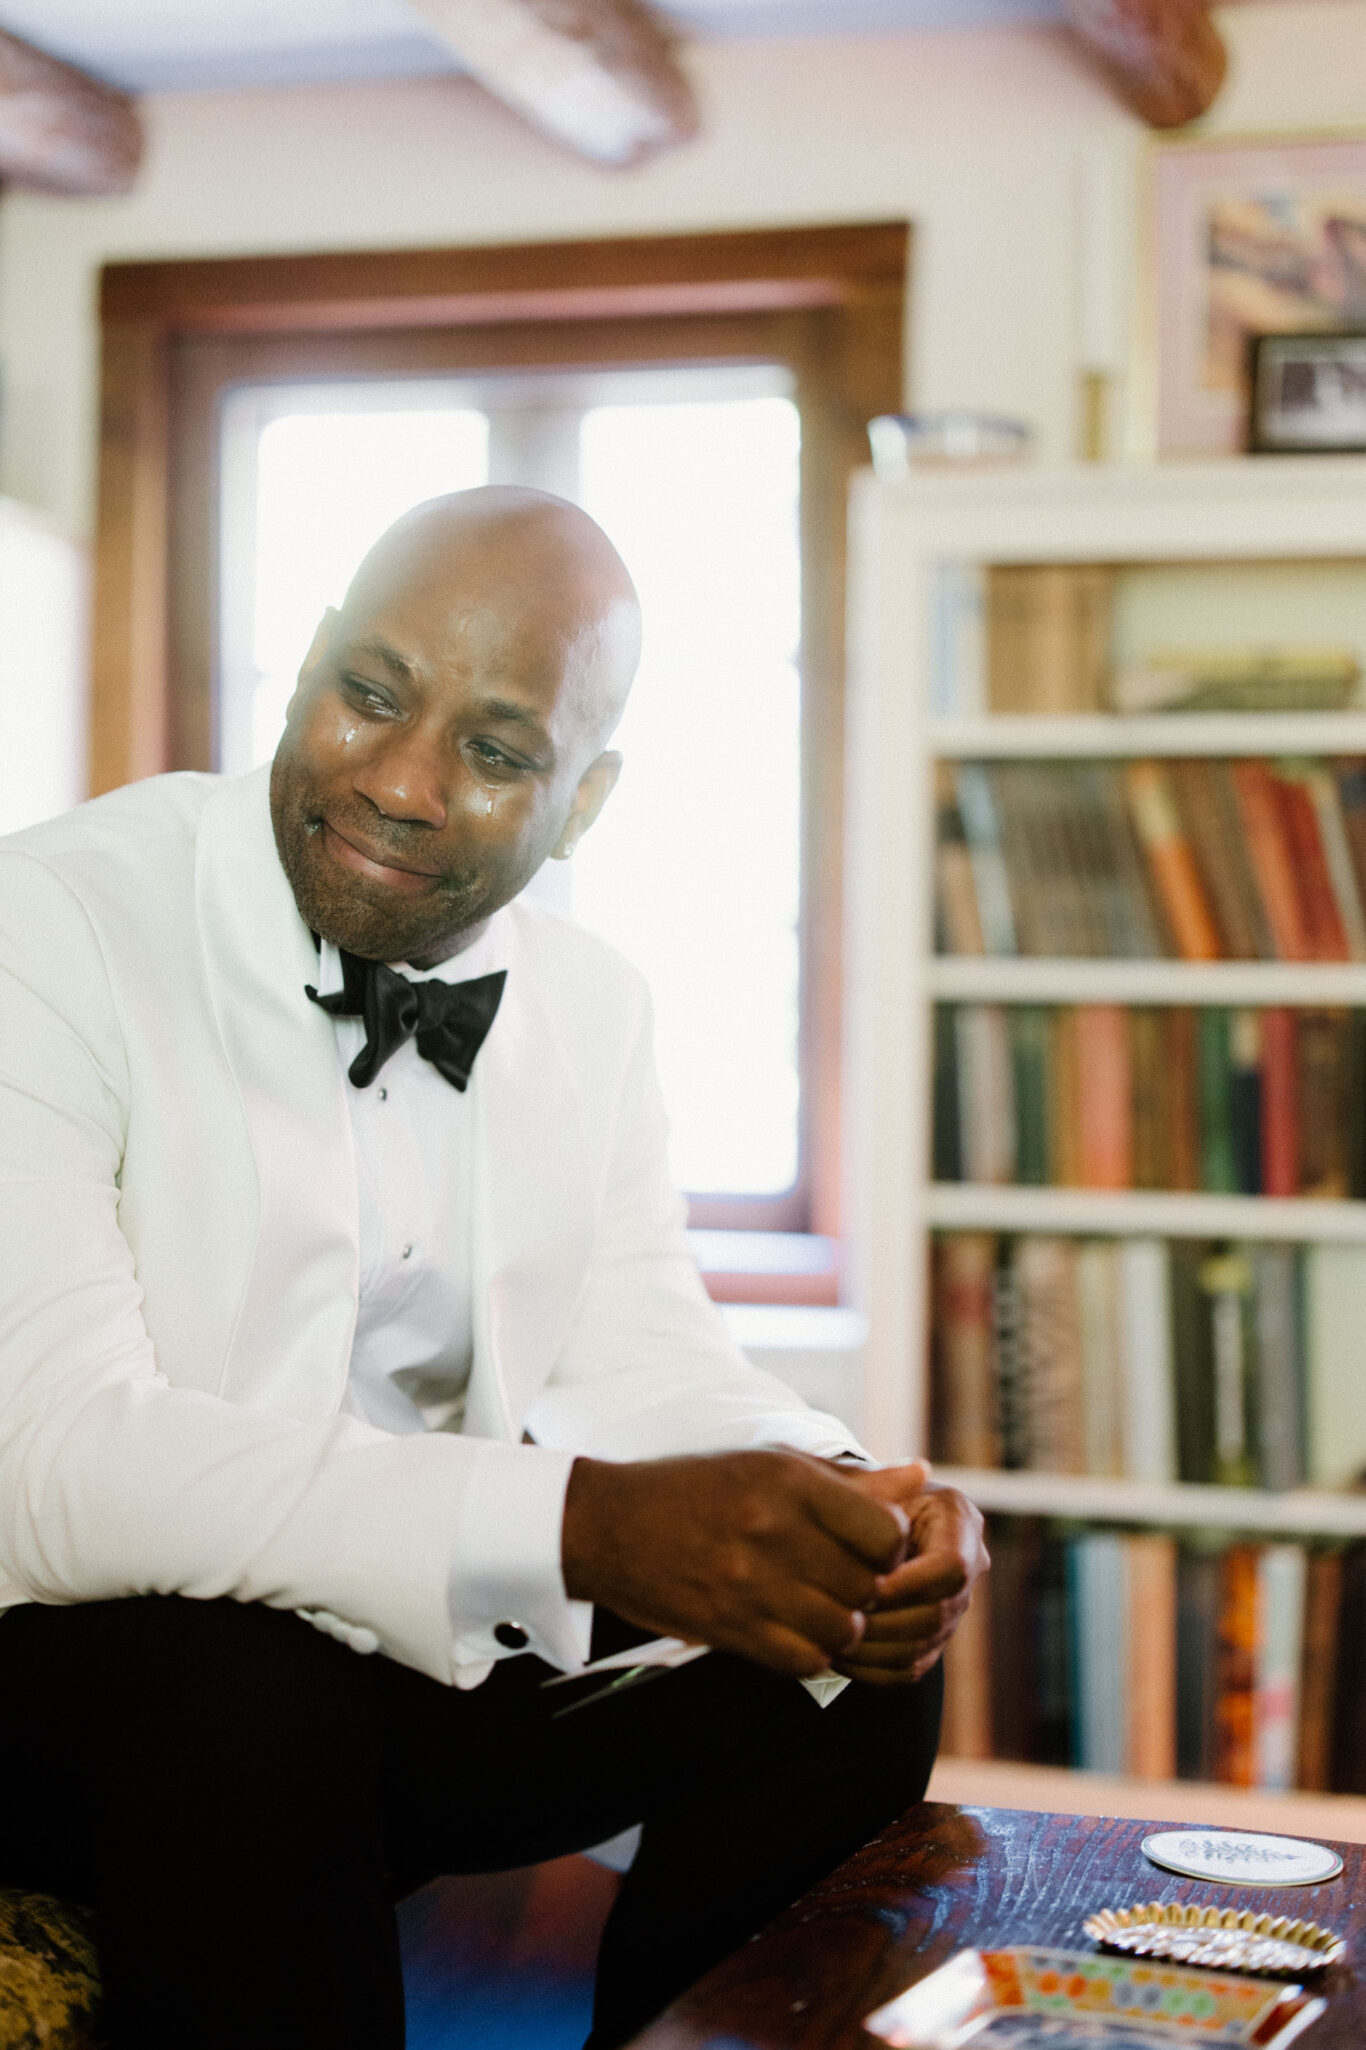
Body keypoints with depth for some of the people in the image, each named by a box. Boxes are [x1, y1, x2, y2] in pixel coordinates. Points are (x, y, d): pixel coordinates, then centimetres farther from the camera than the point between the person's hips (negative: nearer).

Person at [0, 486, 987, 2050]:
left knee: (860, 1669, -7)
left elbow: (637, 1358, 6)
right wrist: (584, 1524, -39)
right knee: (252, 1698, -35)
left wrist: (846, 1511, -19)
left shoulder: (591, 1007, 6)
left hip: (445, 1653, 6)